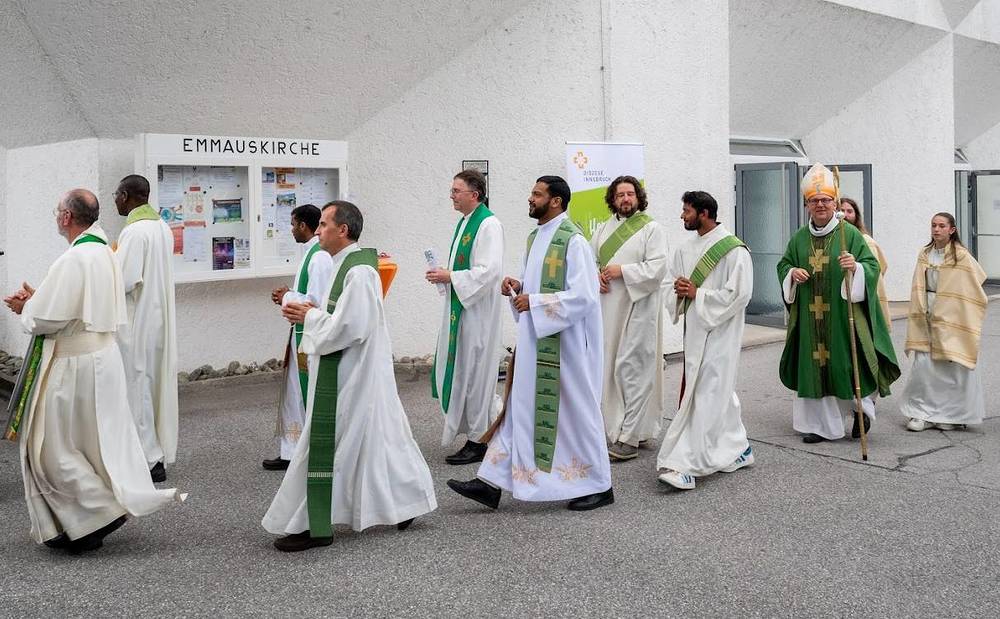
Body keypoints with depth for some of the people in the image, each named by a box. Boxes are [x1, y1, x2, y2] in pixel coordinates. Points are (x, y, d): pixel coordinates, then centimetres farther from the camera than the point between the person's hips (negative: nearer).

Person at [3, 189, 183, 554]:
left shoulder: (72, 260, -21)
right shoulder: (104, 253, 8)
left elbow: (46, 320, -19)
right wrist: (38, 299, 10)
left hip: (74, 367, -9)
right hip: (102, 357, 9)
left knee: (51, 447, 3)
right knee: (97, 443, 15)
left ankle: (104, 510, 3)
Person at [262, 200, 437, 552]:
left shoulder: (357, 272, -20)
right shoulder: (349, 265, 12)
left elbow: (350, 326, -26)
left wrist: (310, 317, -13)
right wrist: (311, 314, 5)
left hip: (351, 374, -10)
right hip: (354, 371, 10)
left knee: (325, 444, -3)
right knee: (375, 437, 17)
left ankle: (314, 525, 7)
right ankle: (405, 501, 28)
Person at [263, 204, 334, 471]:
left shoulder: (320, 257, -19)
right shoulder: (310, 253, 12)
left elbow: (317, 302, -24)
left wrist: (287, 298, -10)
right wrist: (289, 294, 5)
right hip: (300, 332, 10)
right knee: (295, 393, 15)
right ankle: (291, 452, 24)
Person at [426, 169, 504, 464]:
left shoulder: (488, 224, -15)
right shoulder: (464, 222, 14)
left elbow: (488, 271, -23)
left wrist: (449, 277, -18)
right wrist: (443, 274, 5)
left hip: (477, 310, -9)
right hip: (459, 307, 9)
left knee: (473, 371, -2)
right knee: (456, 368, 12)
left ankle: (478, 440, 10)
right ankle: (499, 423, 24)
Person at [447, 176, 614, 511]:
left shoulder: (573, 240, -15)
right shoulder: (536, 237, 12)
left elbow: (582, 296, -21)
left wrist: (534, 303, -19)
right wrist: (519, 287, 2)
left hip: (564, 345, -8)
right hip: (535, 342, 8)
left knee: (574, 411, 3)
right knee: (521, 407, 9)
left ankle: (599, 486, 19)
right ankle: (492, 483, 13)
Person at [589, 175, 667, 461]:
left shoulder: (652, 229, -1)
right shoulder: (603, 229, 15)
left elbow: (657, 268, -11)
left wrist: (621, 271, -14)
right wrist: (596, 276, -6)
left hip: (637, 308, -6)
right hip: (607, 308, 6)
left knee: (630, 368, -8)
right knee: (608, 367, 8)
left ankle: (630, 437, -5)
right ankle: (613, 427, 19)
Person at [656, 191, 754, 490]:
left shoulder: (734, 250, -11)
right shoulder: (686, 249, 11)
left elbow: (739, 294, -17)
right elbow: (673, 281, 17)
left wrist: (697, 294, -16)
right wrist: (679, 290, -6)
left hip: (718, 333, -8)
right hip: (694, 330, 8)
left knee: (705, 397, -8)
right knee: (719, 393, 16)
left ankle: (683, 464, -8)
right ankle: (738, 449, 31)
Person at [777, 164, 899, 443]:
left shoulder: (850, 234, -2)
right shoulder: (800, 238, 9)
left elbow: (873, 266, -5)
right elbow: (783, 265, 17)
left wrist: (856, 267, -26)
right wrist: (792, 272, -5)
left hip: (842, 314, -3)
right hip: (810, 318, 3)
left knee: (846, 362, -1)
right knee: (813, 365, 4)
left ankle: (862, 407, 27)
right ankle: (821, 423, 13)